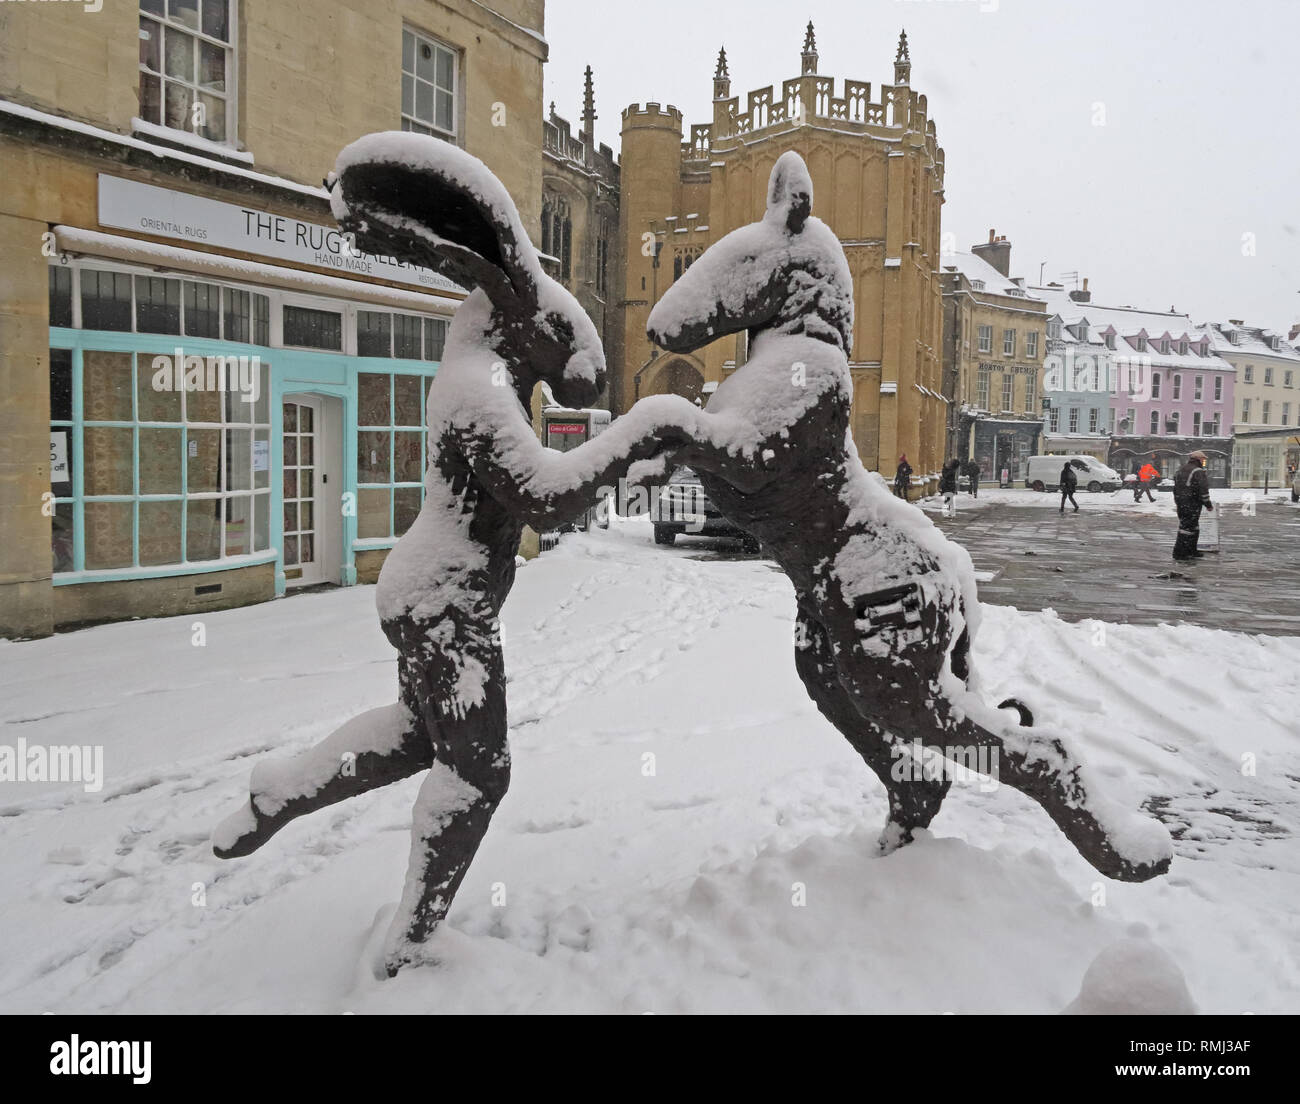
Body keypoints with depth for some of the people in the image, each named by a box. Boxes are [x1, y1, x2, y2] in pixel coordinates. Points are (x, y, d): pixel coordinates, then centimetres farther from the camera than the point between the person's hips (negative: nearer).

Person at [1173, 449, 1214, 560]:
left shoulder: (1181, 470, 13)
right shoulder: (1198, 472, -13)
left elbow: (1176, 487, 18)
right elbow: (1203, 490, -16)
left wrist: (1177, 503, 25)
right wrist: (1208, 504, -6)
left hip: (1181, 504, 9)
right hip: (1192, 505, -9)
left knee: (1194, 527, 19)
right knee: (1188, 527, -5)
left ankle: (1192, 551, 25)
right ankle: (1179, 553, -6)